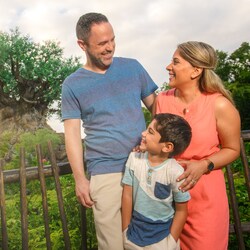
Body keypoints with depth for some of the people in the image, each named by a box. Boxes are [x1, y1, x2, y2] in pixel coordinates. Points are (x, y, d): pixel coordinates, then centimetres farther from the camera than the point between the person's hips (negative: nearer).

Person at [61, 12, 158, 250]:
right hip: (105, 173, -2)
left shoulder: (133, 67, 6)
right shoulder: (72, 85, 1)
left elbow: (155, 105, 12)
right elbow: (72, 133, 0)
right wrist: (80, 179, -4)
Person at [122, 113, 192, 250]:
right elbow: (127, 195, -6)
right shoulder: (134, 158, -12)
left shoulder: (175, 172, -21)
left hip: (162, 237, -2)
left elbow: (181, 211, -9)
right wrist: (125, 231, -2)